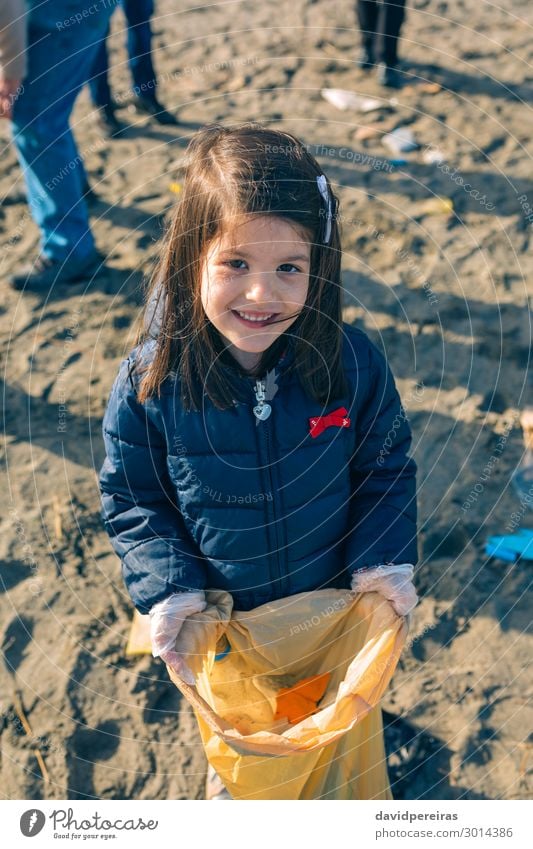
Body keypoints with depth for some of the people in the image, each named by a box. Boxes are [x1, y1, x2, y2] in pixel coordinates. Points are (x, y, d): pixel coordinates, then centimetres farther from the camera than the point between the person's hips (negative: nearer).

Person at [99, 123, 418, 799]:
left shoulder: (354, 362, -22)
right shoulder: (150, 381, -25)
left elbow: (387, 466, -6)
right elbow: (130, 498, -11)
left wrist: (383, 559, -16)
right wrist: (167, 589, -21)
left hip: (337, 601, 1)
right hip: (219, 618, 0)